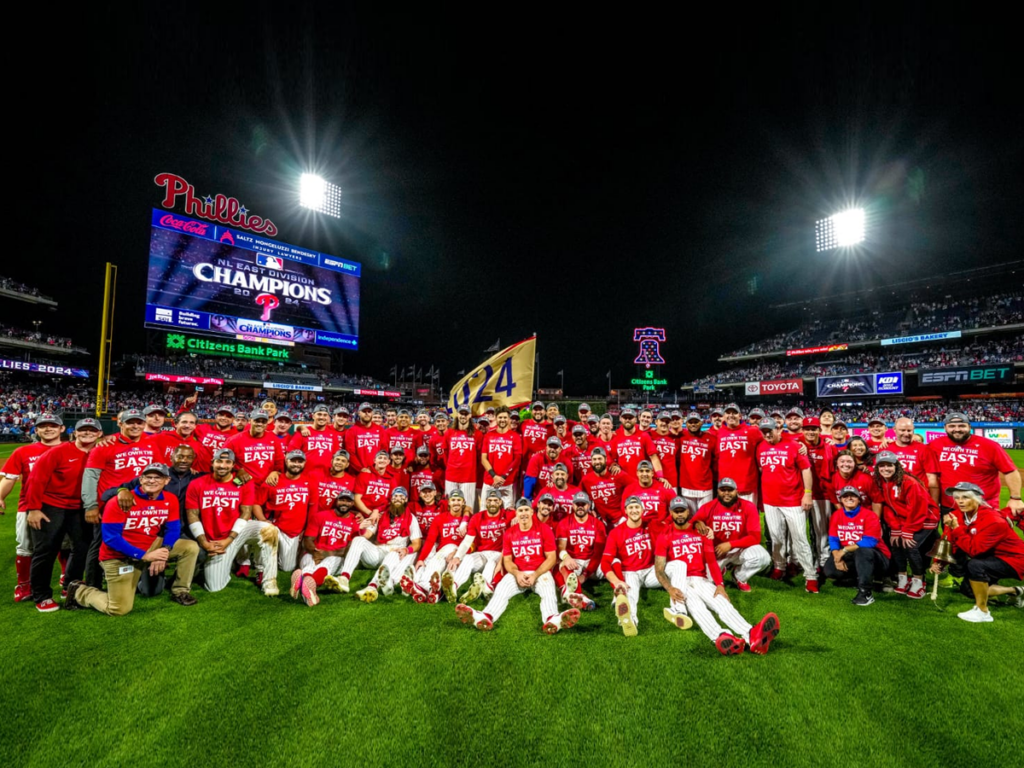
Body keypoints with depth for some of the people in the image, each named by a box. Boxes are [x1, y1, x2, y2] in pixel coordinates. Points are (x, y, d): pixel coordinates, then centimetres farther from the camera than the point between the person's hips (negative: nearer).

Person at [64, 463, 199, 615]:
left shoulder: (170, 500, -7)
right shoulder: (119, 501, -20)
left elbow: (173, 529, -2)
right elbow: (110, 537, -21)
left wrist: (164, 552, -21)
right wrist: (143, 556, -25)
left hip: (151, 548, 5)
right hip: (119, 557, -4)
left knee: (191, 547, -11)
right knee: (119, 609, -5)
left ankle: (180, 591, 6)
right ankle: (79, 591, 23)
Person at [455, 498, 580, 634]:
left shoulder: (544, 530, -3)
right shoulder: (509, 533, 5)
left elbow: (551, 558, -5)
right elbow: (507, 560, 5)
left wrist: (535, 575, -18)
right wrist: (517, 574, -16)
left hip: (541, 572, -2)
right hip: (517, 573, 2)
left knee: (548, 590, -33)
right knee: (501, 589, -25)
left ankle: (552, 620, -61)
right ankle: (485, 617, -51)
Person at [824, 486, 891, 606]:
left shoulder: (869, 515, -14)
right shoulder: (836, 515, 1)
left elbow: (870, 542, -25)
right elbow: (833, 539, -2)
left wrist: (845, 549, -26)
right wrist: (838, 557, -19)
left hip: (876, 558, -5)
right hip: (850, 558, 5)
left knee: (862, 550, -38)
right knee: (830, 569, -17)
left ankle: (865, 593, -29)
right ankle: (867, 577, 7)